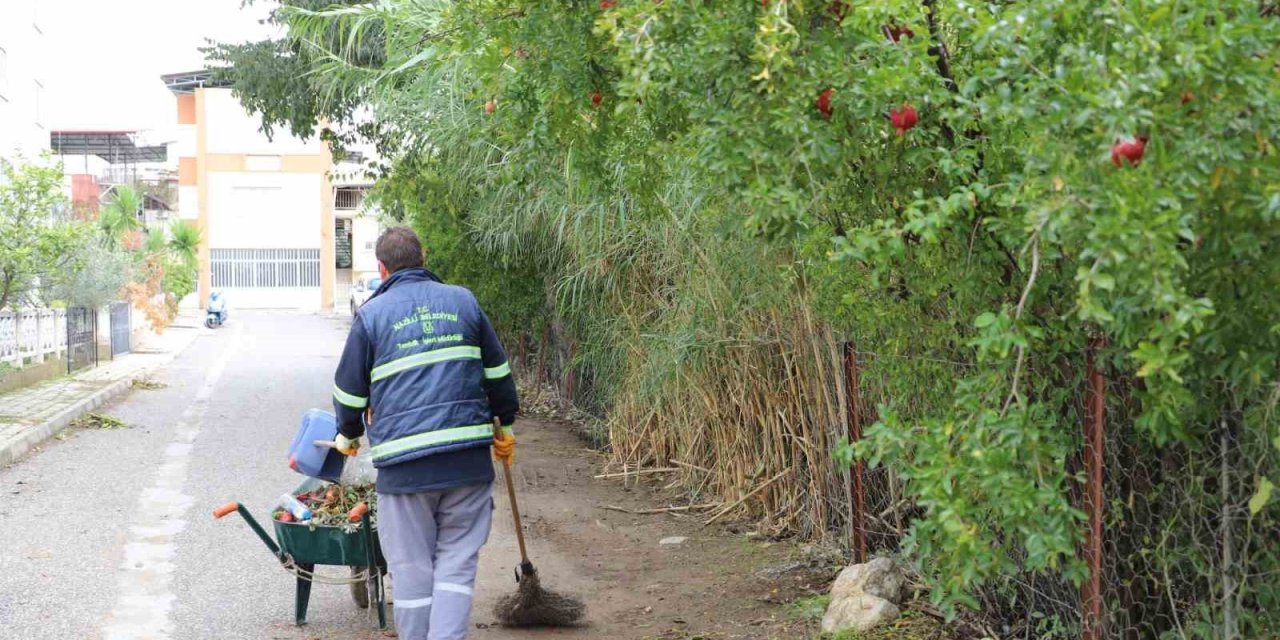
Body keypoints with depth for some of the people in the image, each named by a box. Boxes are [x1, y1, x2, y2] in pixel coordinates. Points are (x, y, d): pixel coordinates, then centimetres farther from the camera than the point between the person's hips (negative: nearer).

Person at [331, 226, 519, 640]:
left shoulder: (372, 314, 2)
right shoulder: (463, 302, 10)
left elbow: (350, 389, 8)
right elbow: (498, 372, 15)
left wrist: (348, 435, 26)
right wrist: (505, 426, 28)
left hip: (403, 461, -2)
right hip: (469, 459, 2)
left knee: (412, 571, 8)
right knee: (456, 565, 6)